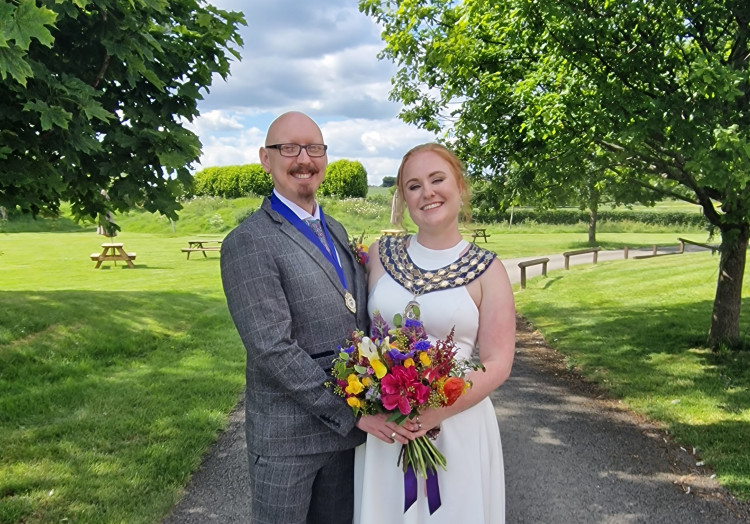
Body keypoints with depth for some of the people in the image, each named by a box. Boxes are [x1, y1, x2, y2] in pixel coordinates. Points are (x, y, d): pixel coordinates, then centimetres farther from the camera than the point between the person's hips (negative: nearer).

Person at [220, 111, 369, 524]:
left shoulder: (336, 231, 10)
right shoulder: (248, 242, -14)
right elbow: (272, 349, -20)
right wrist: (349, 411, -18)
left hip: (348, 425, 7)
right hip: (287, 435, -6)